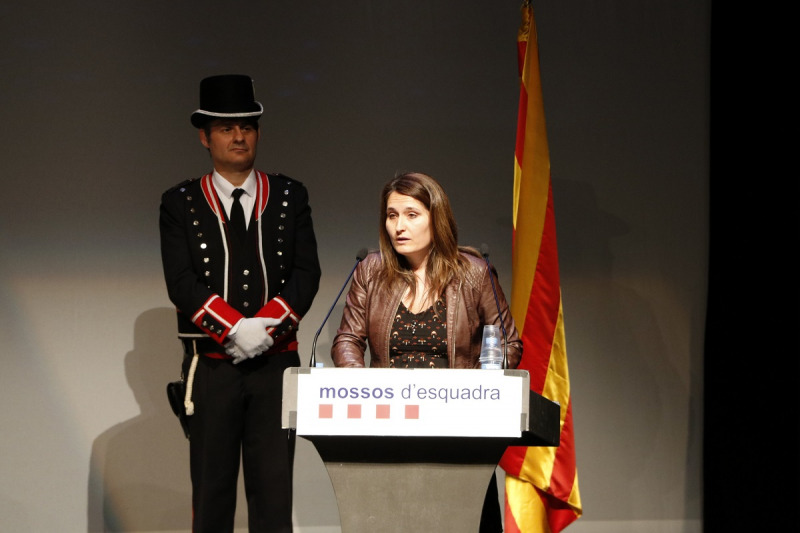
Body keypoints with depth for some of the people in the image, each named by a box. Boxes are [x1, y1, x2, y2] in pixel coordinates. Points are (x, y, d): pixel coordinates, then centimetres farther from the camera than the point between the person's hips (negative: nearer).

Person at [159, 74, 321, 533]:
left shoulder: (290, 197, 10)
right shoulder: (180, 203, 5)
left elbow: (306, 274, 1)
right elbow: (181, 283, -6)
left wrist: (265, 326, -14)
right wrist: (235, 329, -17)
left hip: (277, 363, 1)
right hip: (211, 365, -1)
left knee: (275, 491, 0)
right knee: (211, 489, 2)